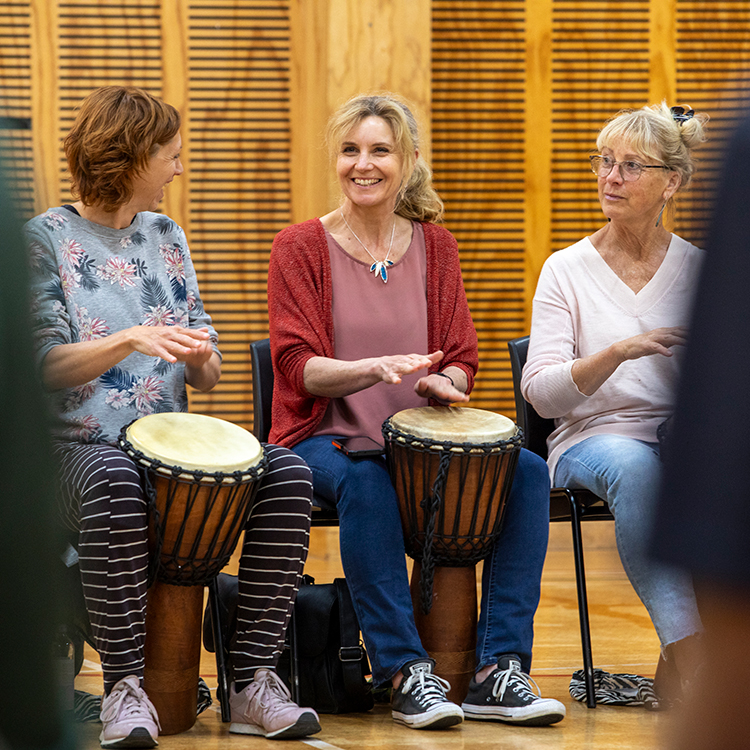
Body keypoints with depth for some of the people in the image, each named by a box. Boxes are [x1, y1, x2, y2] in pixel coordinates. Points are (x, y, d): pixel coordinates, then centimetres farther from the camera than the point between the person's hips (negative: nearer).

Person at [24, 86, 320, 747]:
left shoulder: (166, 236, 17)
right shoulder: (47, 239, 0)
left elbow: (204, 375, 16)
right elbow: (46, 365, -10)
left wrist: (200, 358, -9)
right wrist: (130, 340, -25)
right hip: (80, 443, -5)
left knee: (287, 473, -22)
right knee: (115, 483, -41)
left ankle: (252, 681, -22)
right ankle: (124, 688, -32)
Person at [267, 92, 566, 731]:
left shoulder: (435, 247, 13)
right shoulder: (300, 249, 2)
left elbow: (460, 362, 9)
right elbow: (298, 366, -8)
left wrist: (441, 382, -16)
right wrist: (373, 369, -28)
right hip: (324, 437, -4)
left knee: (527, 471, -23)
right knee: (365, 481, -39)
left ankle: (499, 672, -25)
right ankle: (406, 674, -34)